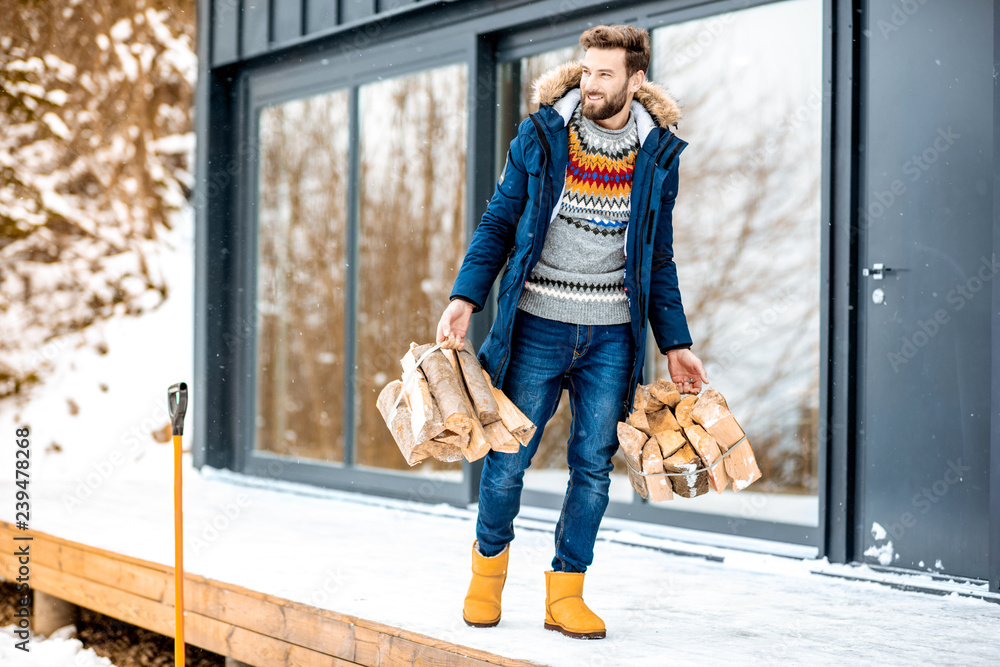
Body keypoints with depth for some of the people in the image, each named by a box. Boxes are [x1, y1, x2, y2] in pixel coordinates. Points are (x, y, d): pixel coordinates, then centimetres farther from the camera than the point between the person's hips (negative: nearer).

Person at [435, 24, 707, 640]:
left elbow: (658, 260, 12)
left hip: (612, 336, 2)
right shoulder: (541, 136, -1)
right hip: (538, 327, -1)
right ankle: (488, 570, 25)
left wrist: (676, 345, 10)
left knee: (594, 467, 2)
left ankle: (565, 594, 14)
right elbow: (499, 222, 2)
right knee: (508, 461, 2)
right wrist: (464, 300, -9)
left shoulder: (659, 154, 4)